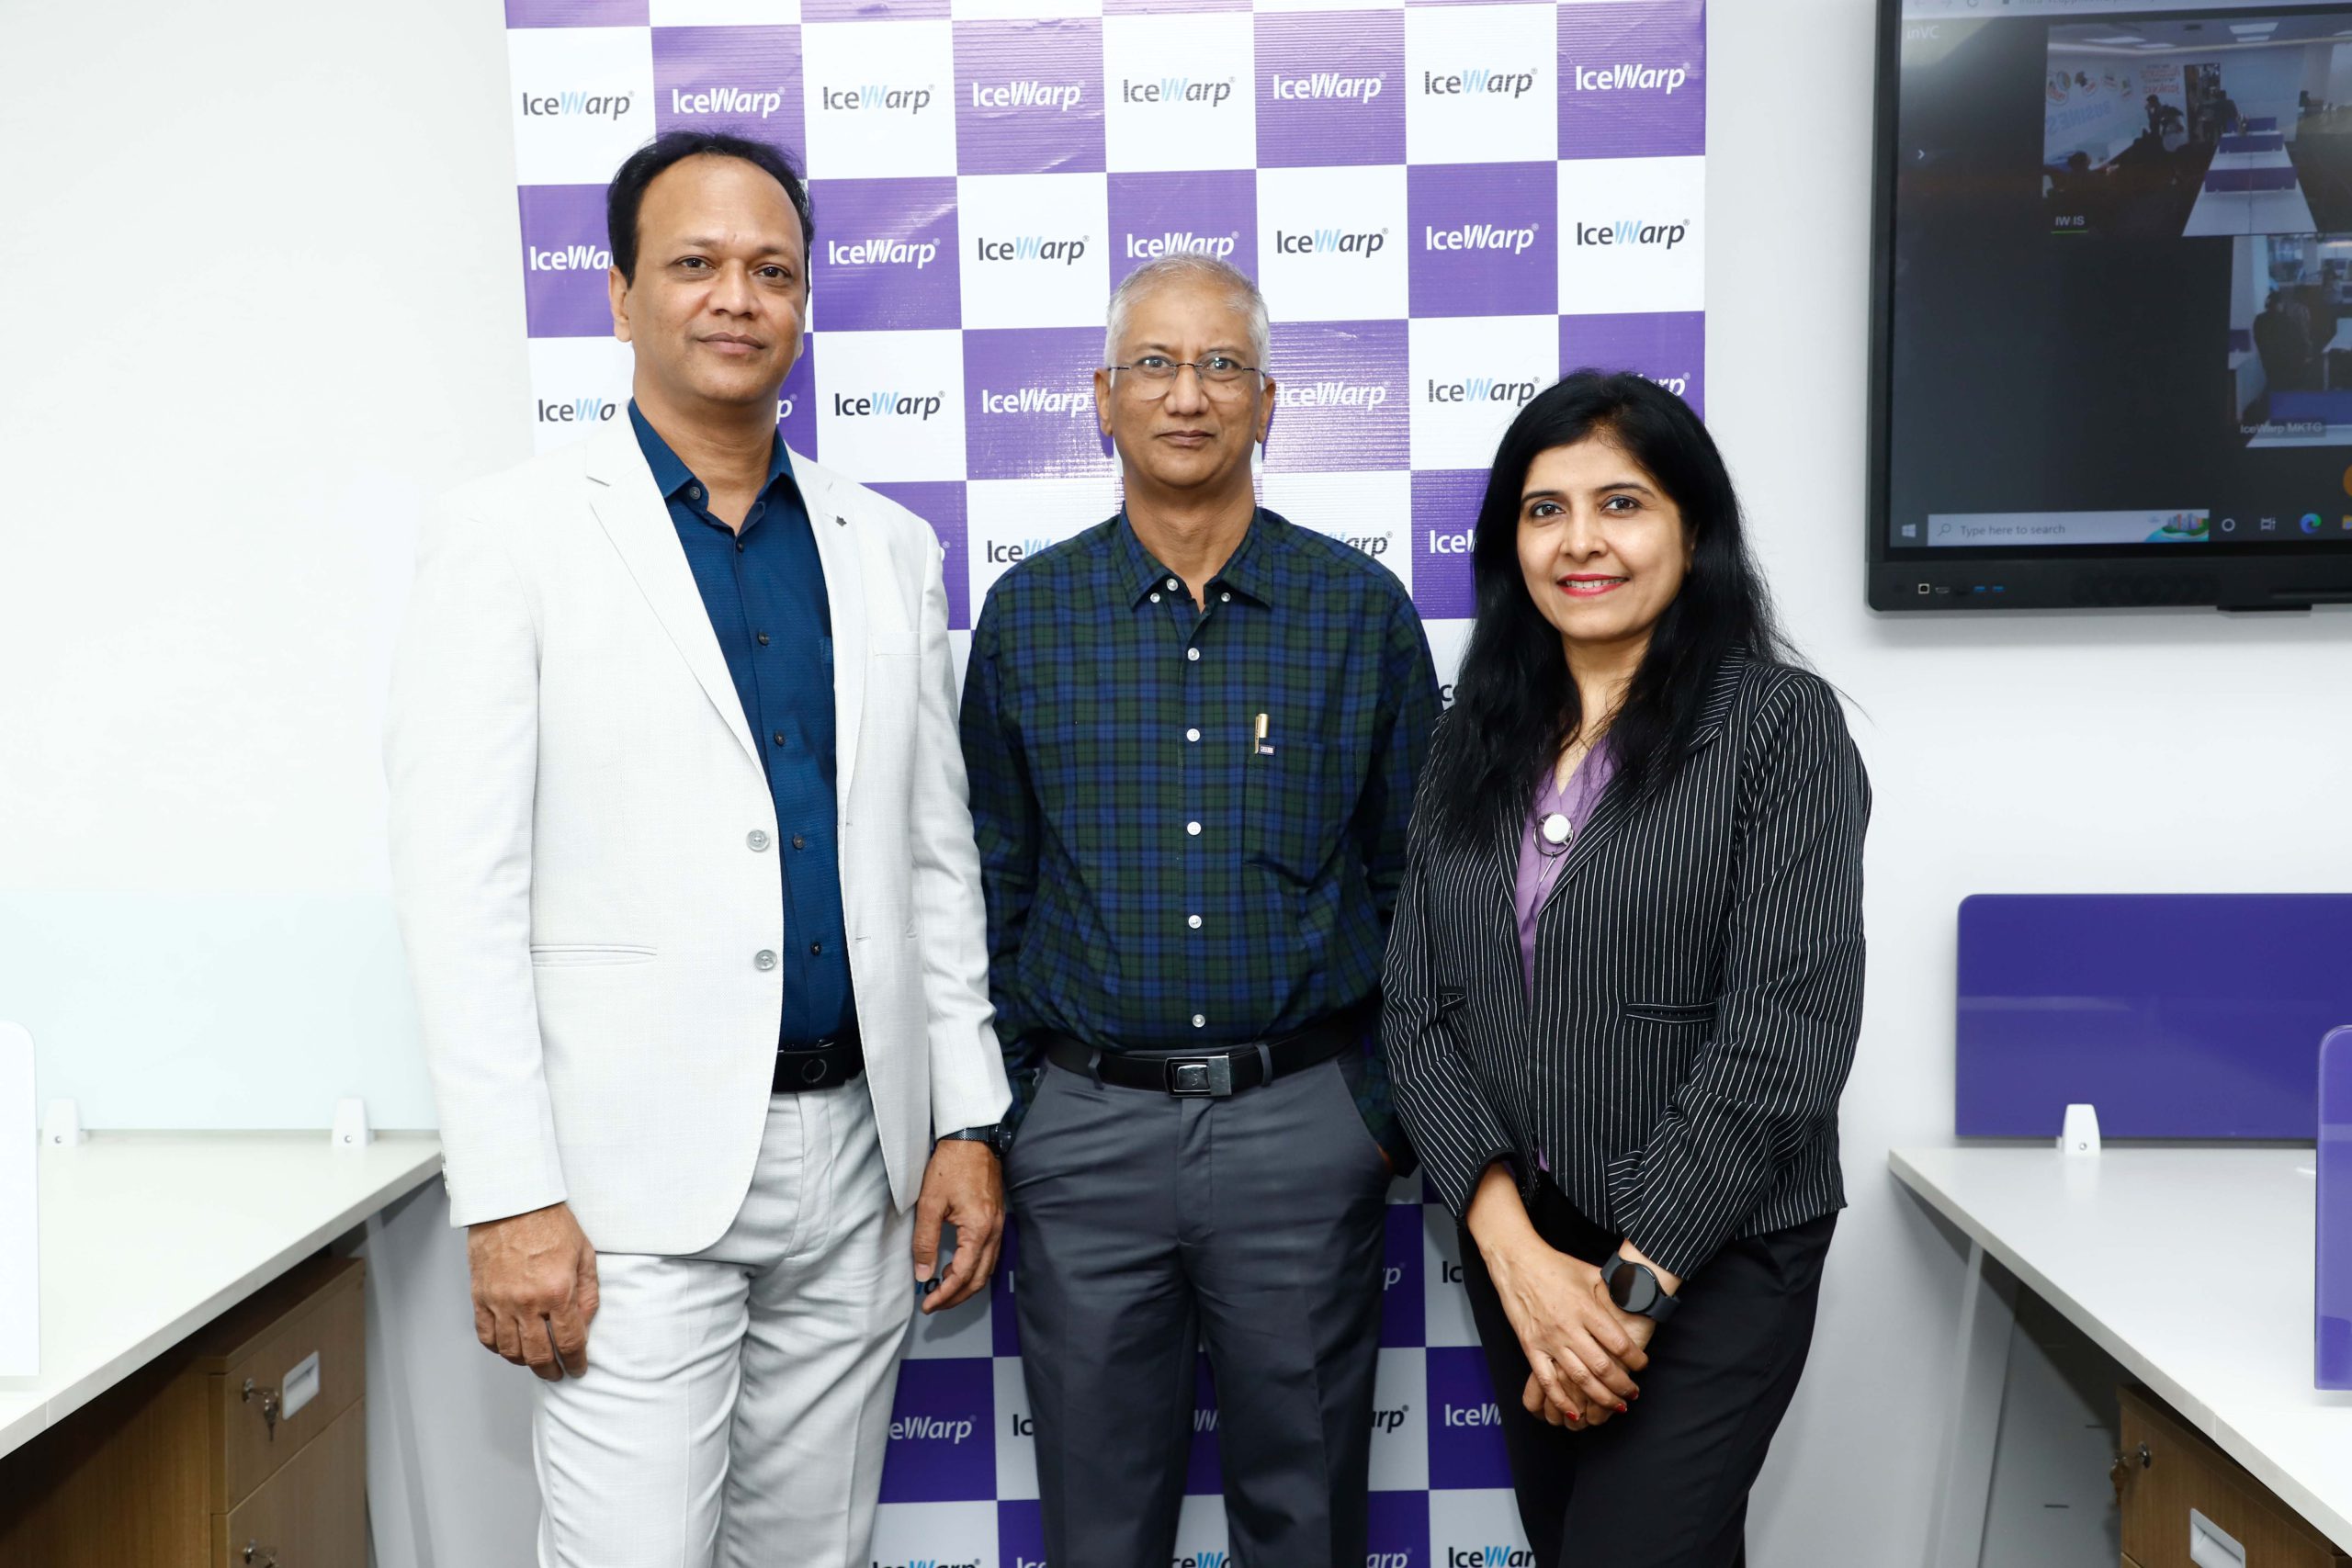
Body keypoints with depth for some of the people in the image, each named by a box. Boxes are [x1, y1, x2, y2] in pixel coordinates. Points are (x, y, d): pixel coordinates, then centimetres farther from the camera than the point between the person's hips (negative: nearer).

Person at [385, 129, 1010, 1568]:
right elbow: (460, 888, -8)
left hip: (858, 1157, 4)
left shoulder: (887, 547, 9)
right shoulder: (509, 537, -4)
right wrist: (509, 1198, -13)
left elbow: (937, 854, 11)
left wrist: (968, 1123, 6)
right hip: (638, 1178, -4)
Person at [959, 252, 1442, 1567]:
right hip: (1087, 1128, 1)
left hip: (1304, 1124, 0)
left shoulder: (1361, 608, 1)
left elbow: (1414, 875, 4)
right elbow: (992, 880, 6)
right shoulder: (1029, 612, 3)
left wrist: (1393, 1102, 0)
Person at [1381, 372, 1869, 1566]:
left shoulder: (1782, 722, -8)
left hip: (1711, 1259, -4)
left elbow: (1785, 1030, -15)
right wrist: (1516, 1252, -12)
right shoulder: (1475, 740, 5)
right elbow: (1417, 1009, -1)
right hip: (1514, 1250, 5)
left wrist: (1635, 1283, -16)